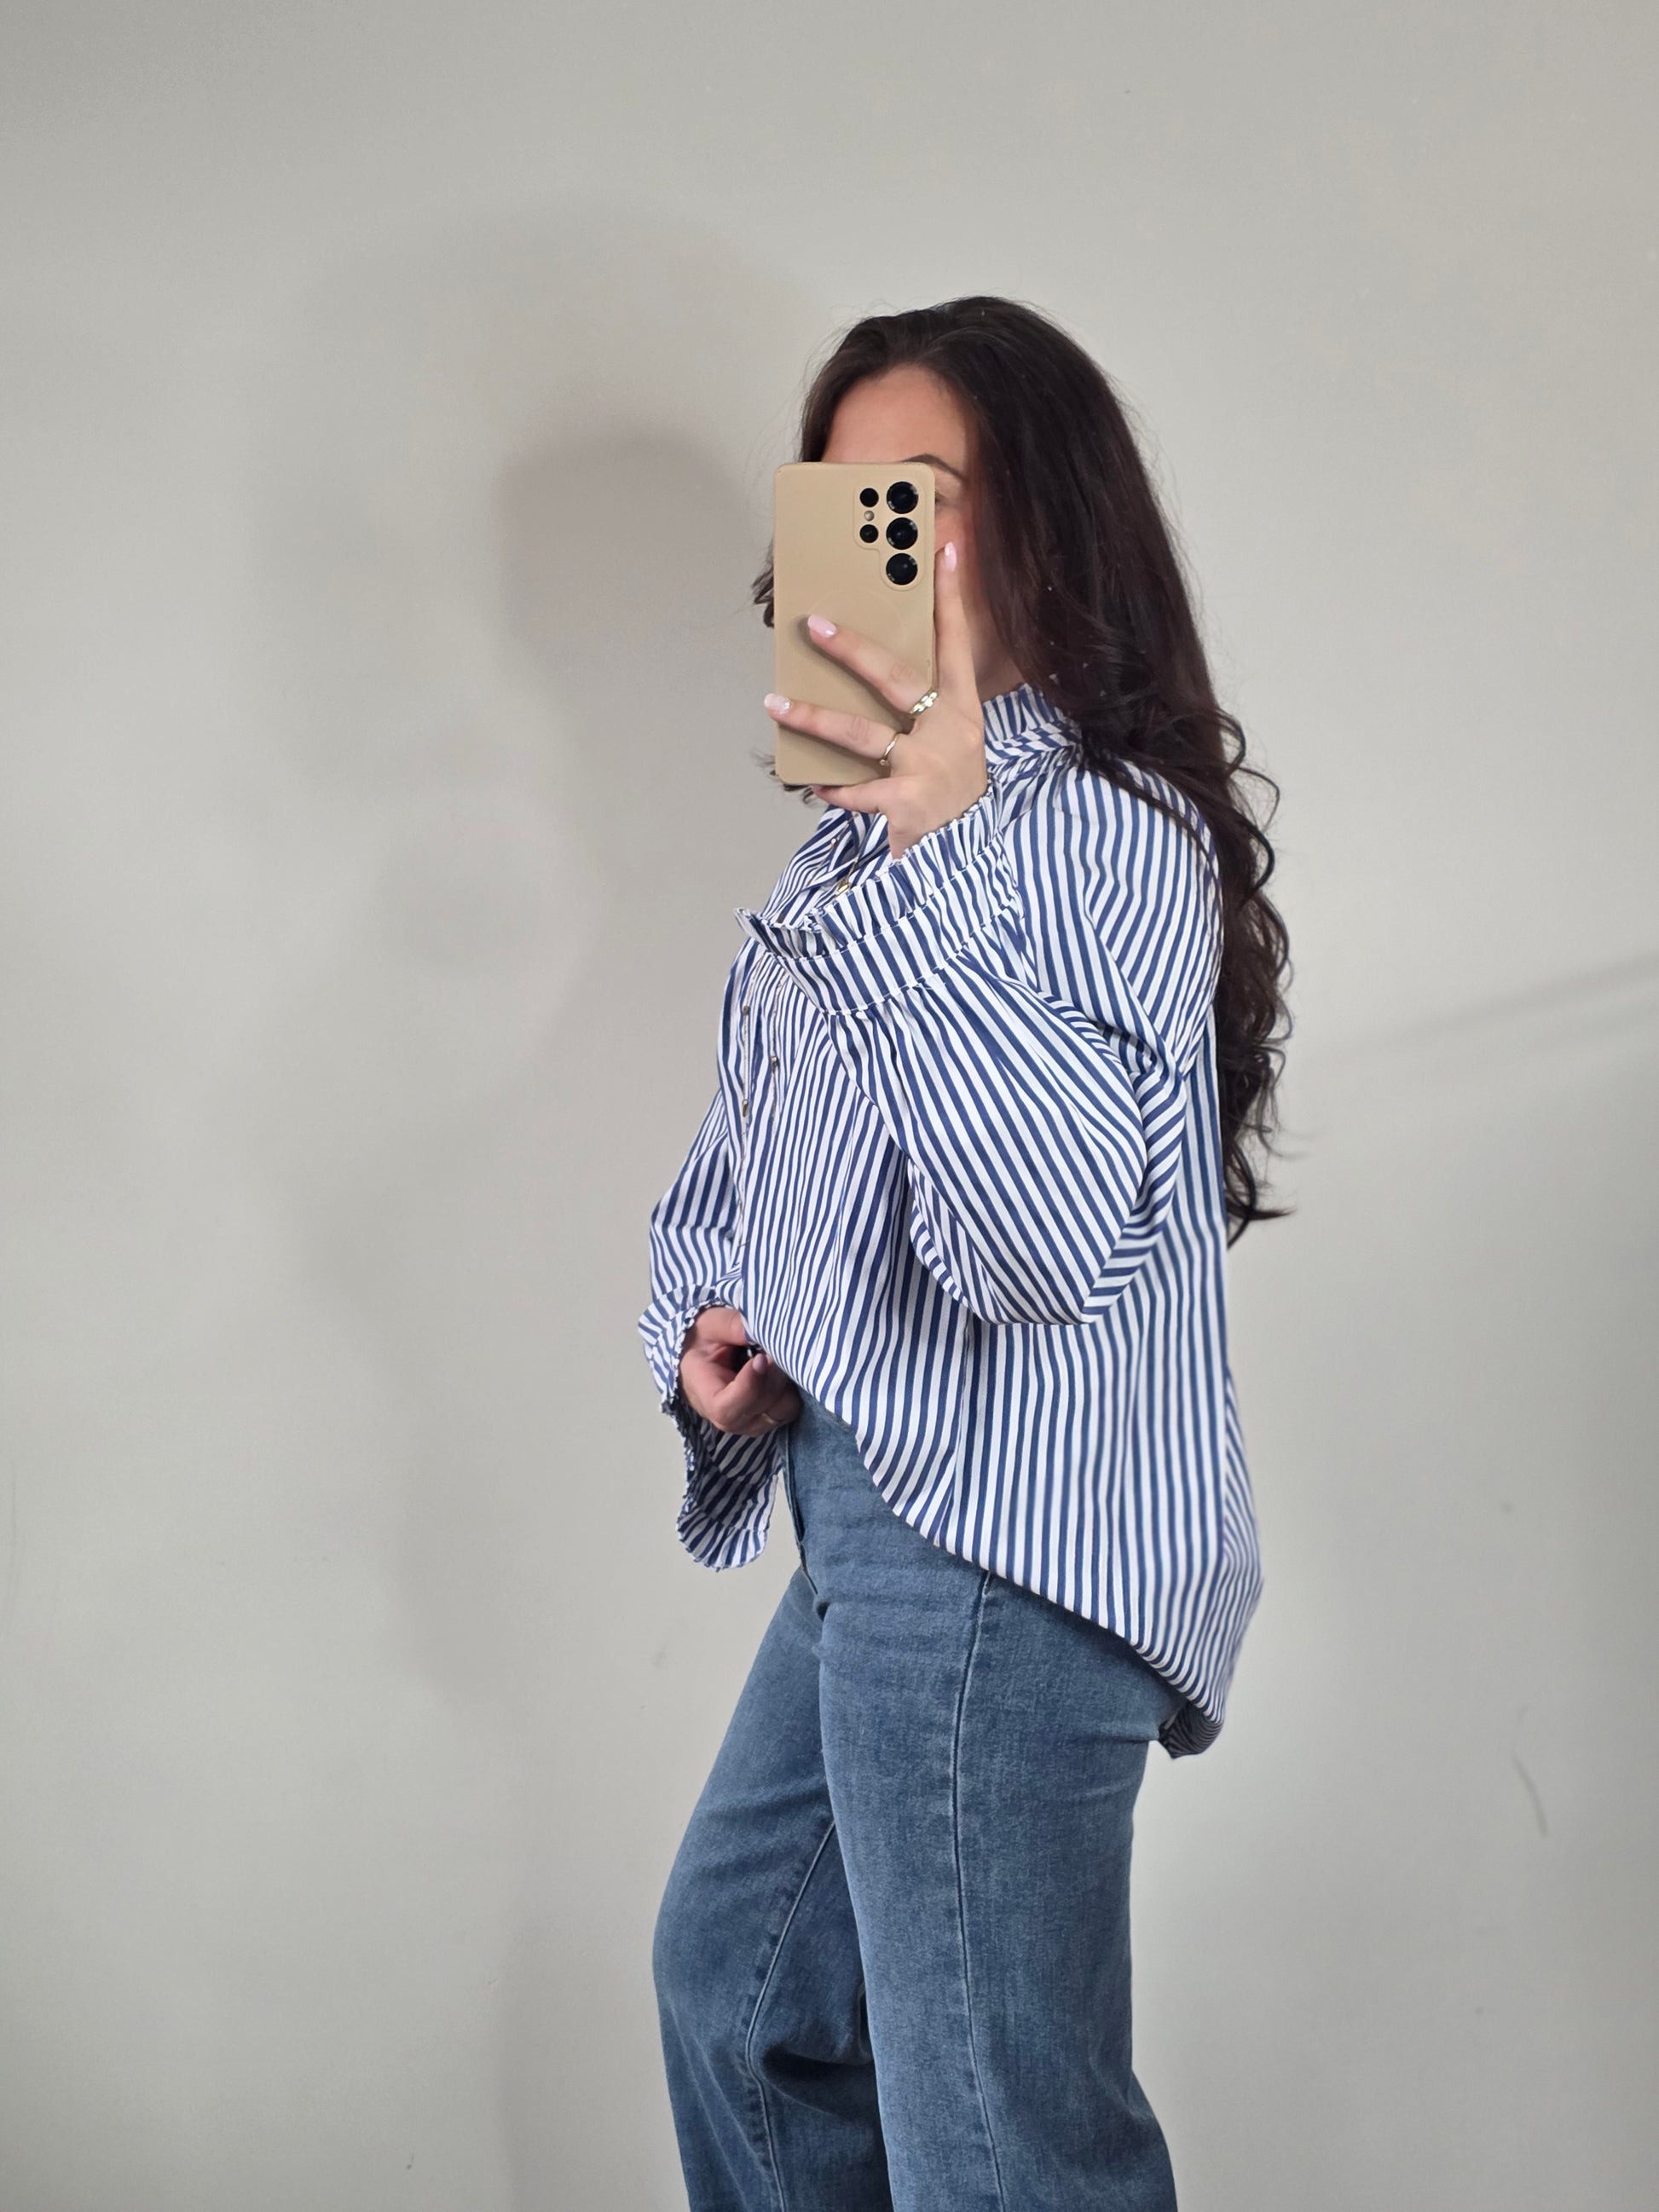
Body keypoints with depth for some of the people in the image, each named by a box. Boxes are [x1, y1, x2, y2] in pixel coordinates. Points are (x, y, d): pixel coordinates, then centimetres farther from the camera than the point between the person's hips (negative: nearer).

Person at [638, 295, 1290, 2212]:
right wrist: (703, 1325, 3)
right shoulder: (865, 827, 16)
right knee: (736, 1976, 27)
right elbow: (745, 1145, 24)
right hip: (873, 1523, 10)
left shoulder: (1112, 831, -15)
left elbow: (1077, 1233, -31)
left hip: (1005, 1555, -10)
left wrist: (945, 858, -38)